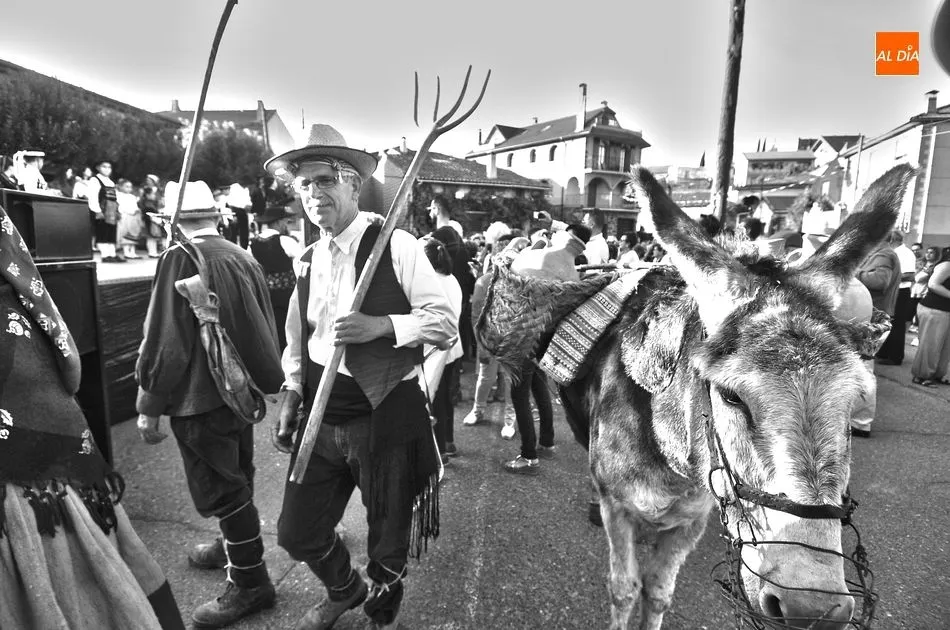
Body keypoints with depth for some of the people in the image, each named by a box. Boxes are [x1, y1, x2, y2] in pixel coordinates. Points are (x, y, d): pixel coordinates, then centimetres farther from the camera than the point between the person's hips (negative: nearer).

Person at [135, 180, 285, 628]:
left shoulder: (178, 259, -17)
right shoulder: (242, 256, 3)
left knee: (218, 487, 4)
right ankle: (234, 546, 44)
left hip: (200, 396, -7)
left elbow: (165, 339, -19)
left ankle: (251, 583, 15)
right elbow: (263, 327, 10)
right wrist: (264, 379, 20)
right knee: (236, 477, 23)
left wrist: (149, 404, -11)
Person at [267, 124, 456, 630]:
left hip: (386, 417, -5)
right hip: (321, 418, 6)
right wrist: (291, 393, 5)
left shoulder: (396, 246, -12)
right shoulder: (306, 261, 8)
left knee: (388, 541, 14)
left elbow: (445, 323, -13)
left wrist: (382, 325, -26)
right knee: (297, 533, 17)